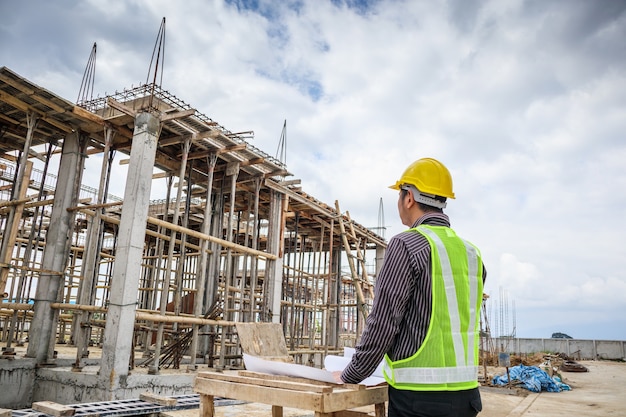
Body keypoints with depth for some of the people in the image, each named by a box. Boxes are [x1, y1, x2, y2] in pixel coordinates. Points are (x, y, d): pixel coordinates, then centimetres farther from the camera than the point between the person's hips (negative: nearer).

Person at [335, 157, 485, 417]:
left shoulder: (407, 245, -14)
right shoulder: (472, 253, 7)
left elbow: (383, 322, -15)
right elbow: (460, 323, 12)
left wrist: (351, 375, -2)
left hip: (420, 395, -7)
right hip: (466, 393, 7)